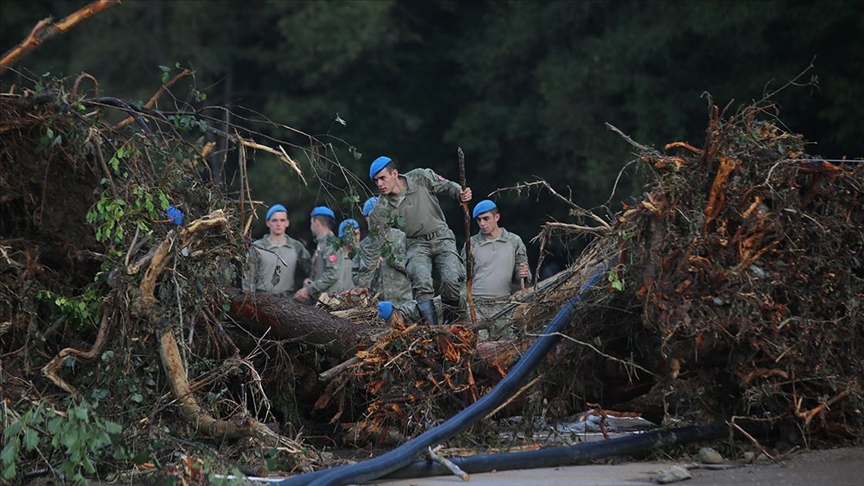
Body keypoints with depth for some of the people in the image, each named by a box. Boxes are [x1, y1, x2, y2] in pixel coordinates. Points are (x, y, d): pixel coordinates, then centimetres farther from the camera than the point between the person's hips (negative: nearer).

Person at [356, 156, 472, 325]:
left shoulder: (422, 178, -11)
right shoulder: (382, 209, -11)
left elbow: (446, 186, 7)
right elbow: (373, 247, -5)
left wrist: (460, 193, -18)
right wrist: (363, 284, -6)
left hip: (442, 237, 0)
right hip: (417, 244, 0)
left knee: (452, 279, -26)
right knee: (422, 283, -29)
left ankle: (452, 321, -4)